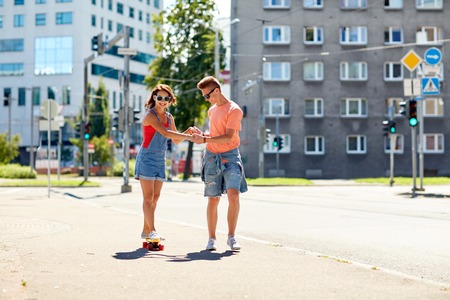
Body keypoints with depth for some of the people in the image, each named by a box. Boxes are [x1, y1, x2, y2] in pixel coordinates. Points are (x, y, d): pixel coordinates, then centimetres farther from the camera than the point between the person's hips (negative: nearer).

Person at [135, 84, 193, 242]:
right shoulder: (150, 115, -14)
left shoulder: (169, 117, 10)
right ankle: (152, 231, -13)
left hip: (160, 160, 7)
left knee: (155, 197, 8)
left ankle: (146, 230, 16)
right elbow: (165, 133, -27)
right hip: (146, 159, -7)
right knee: (148, 197, -9)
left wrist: (187, 132, -3)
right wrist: (189, 137, -29)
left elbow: (175, 140, 15)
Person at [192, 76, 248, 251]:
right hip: (212, 157, 5)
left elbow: (227, 137, -15)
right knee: (213, 199, 4)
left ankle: (231, 237, -9)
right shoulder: (212, 110, 16)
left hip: (230, 156, -5)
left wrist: (204, 140, -20)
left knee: (233, 194, -19)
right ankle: (211, 239, 11)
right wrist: (201, 134, 7)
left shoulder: (234, 110, -7)